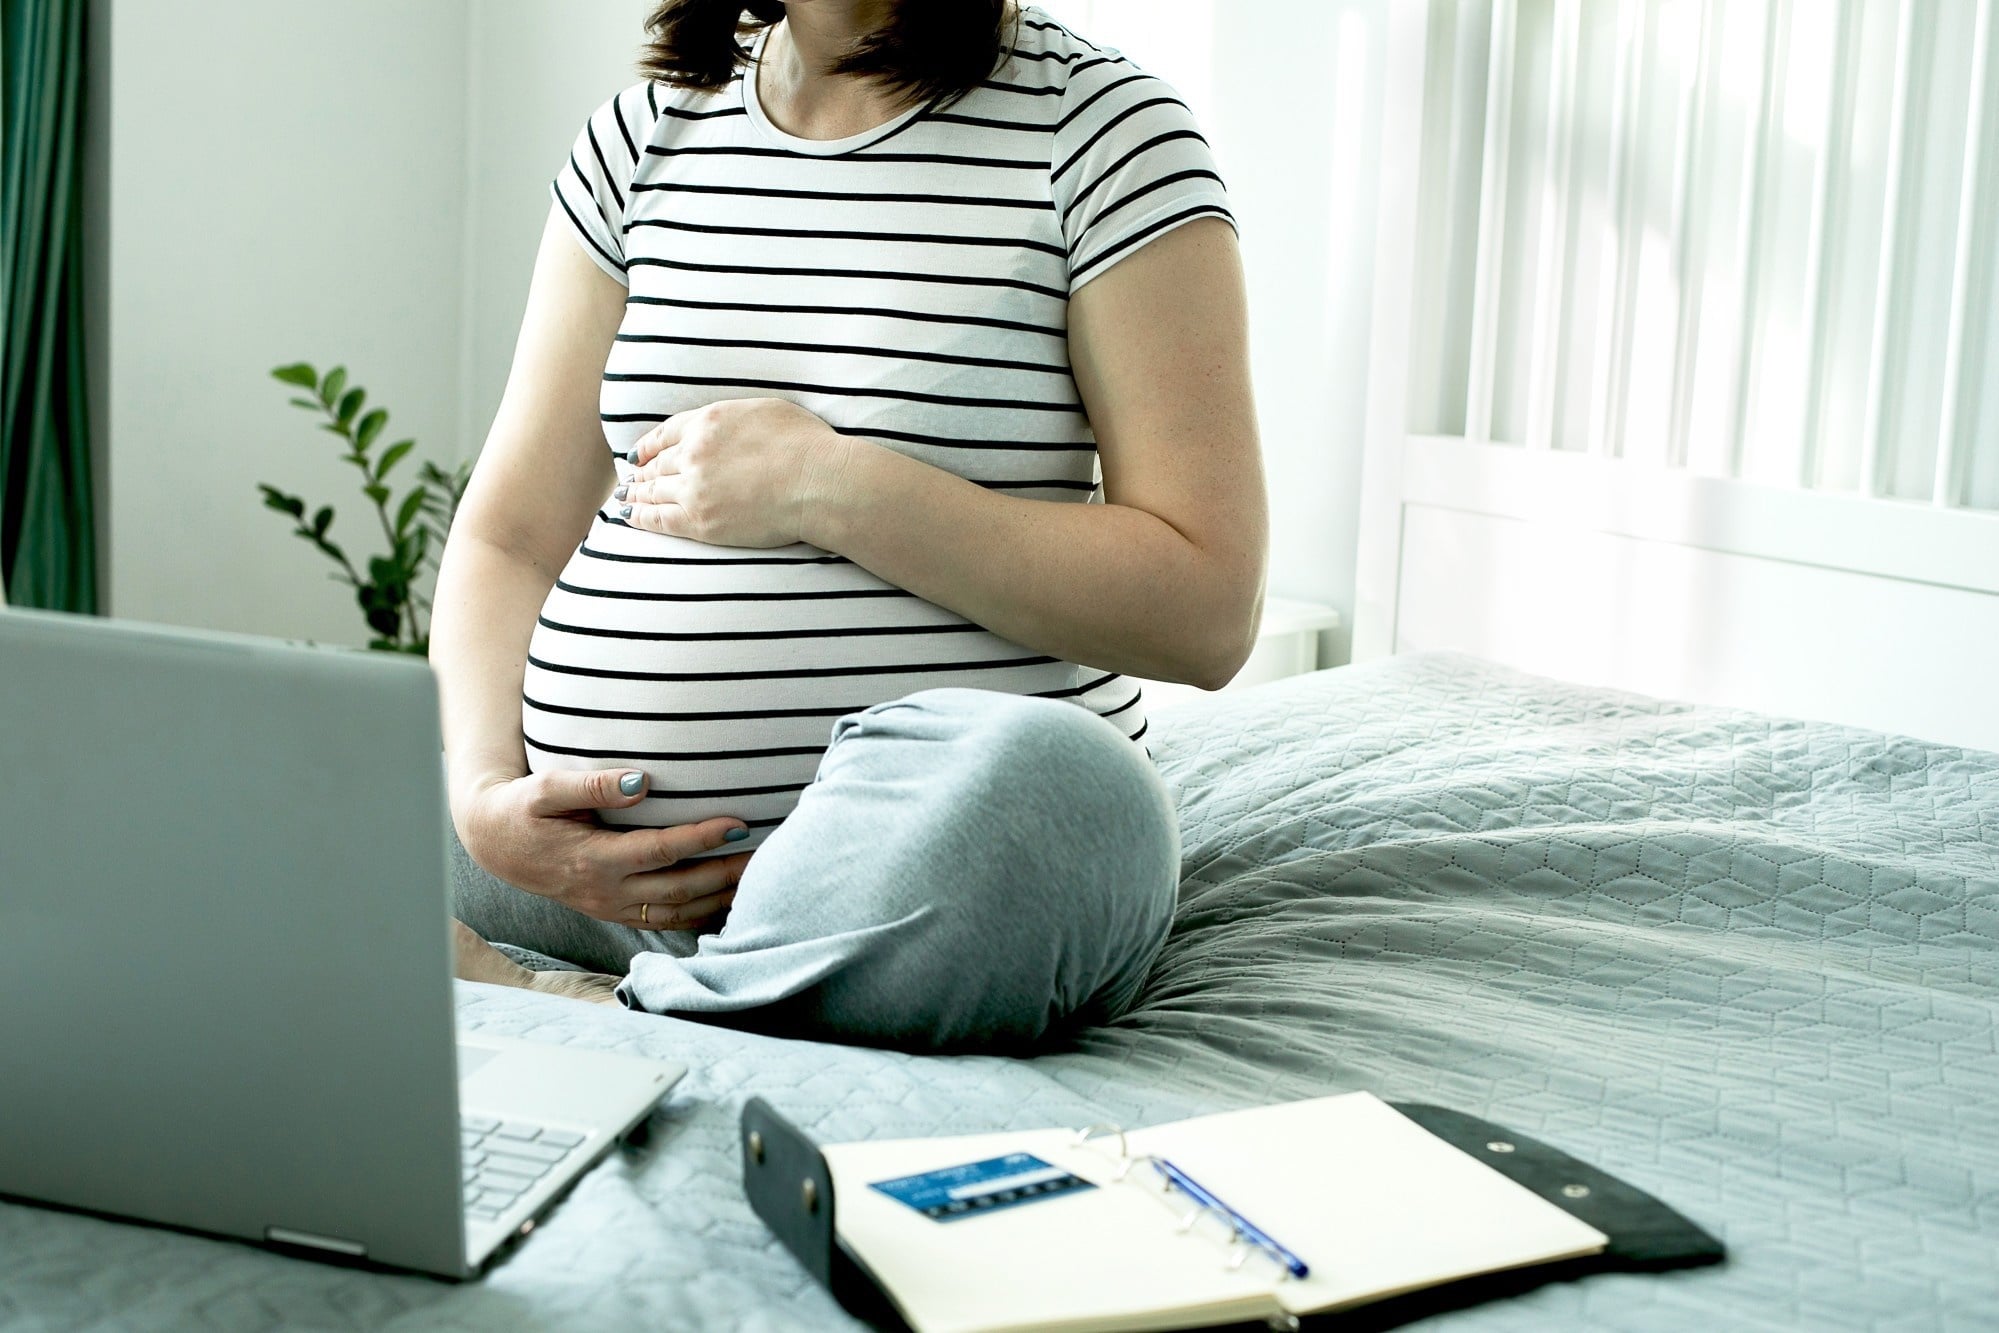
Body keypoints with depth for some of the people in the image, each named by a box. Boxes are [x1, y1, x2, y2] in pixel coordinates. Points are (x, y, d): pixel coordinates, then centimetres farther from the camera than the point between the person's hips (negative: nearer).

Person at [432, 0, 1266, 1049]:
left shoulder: (1101, 124, -1)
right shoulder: (644, 136, 13)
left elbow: (1207, 611, -9)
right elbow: (506, 540, 11)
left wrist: (829, 490, -14)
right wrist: (486, 793, -9)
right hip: (596, 840, 4)